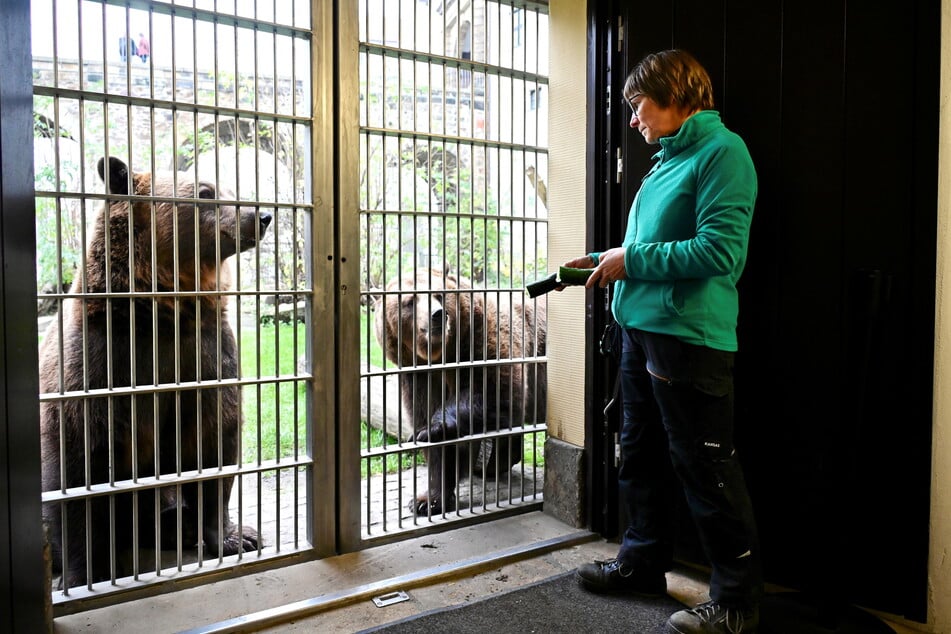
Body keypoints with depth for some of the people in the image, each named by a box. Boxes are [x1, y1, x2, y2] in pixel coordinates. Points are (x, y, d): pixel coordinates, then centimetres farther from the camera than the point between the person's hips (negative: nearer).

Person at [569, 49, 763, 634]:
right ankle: (644, 563, 35)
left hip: (690, 335, -9)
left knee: (705, 466, 0)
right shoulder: (668, 158, 17)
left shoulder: (722, 151, -10)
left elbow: (721, 250, -21)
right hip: (641, 326, 9)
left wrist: (632, 260, -14)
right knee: (641, 455, 18)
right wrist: (602, 260, 12)